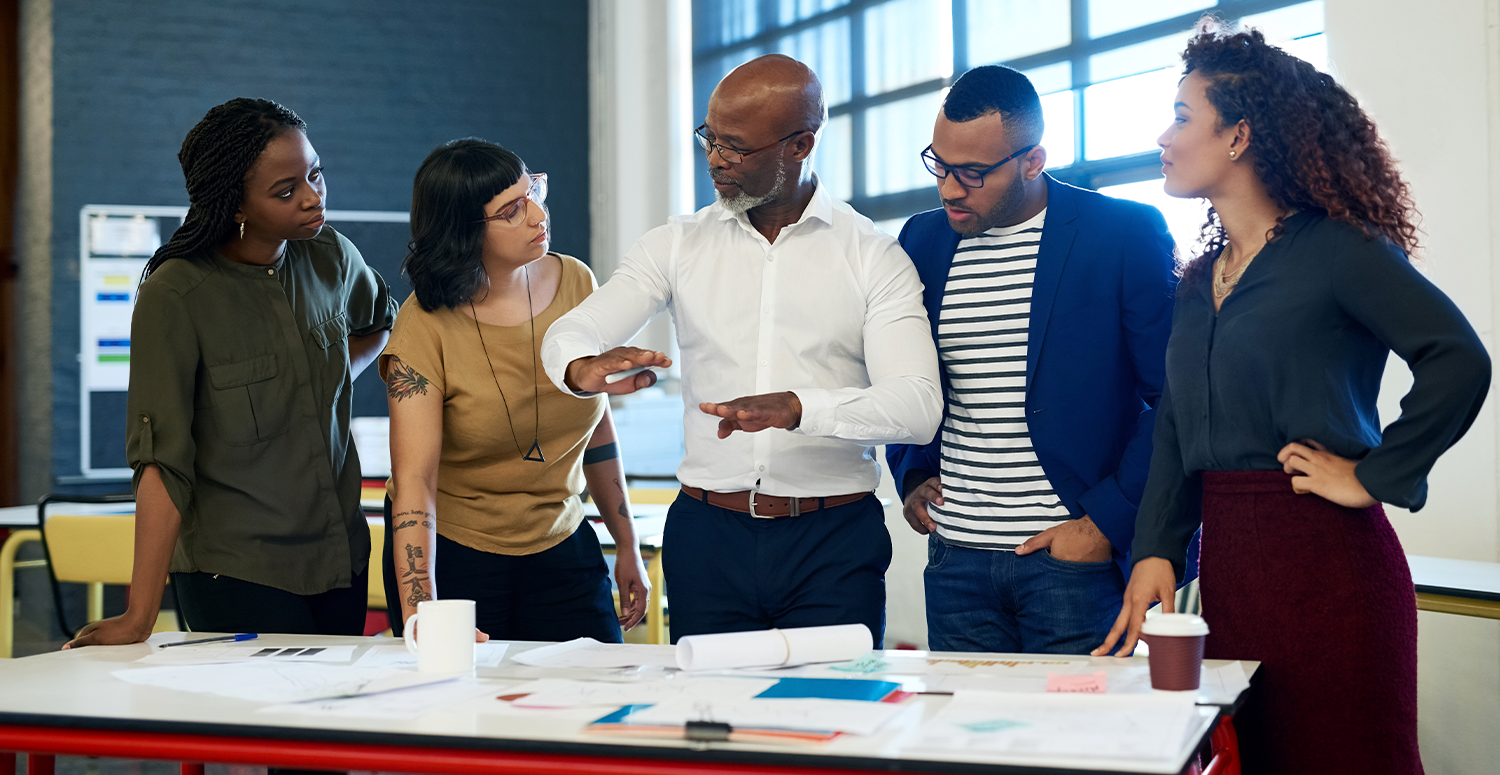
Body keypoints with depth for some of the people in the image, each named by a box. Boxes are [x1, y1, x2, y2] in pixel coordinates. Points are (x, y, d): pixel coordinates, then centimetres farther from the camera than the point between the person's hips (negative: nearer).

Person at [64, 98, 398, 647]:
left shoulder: (332, 258, 0)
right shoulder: (174, 296, -16)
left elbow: (380, 320, 25)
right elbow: (163, 462, -19)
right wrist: (140, 617, -23)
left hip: (341, 557, 5)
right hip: (236, 574, -5)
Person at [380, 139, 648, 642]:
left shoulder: (575, 283, -5)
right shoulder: (426, 324, -18)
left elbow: (596, 422, 5)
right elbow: (413, 478, -24)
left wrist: (627, 547, 9)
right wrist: (421, 615, -35)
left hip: (560, 545, 4)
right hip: (448, 551, -4)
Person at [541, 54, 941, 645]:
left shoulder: (874, 258, -1)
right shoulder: (677, 246, 8)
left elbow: (917, 405, -12)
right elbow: (568, 334, 0)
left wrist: (794, 408, -29)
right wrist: (583, 368, -25)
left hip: (833, 542, -2)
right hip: (708, 531, 2)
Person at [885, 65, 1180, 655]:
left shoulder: (1127, 235, -6)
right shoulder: (922, 241, 9)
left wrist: (1106, 523, -11)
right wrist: (911, 474, 8)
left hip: (1075, 561, -4)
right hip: (955, 561, 4)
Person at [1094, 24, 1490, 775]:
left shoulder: (1335, 248, -7)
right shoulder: (1200, 280, 15)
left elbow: (1459, 360, -17)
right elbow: (1176, 430, 14)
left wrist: (1374, 477, -14)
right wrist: (1154, 551, 4)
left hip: (1323, 555, -7)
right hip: (1226, 561, 7)